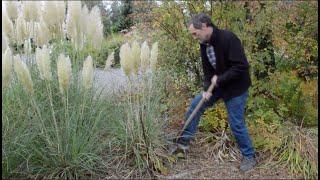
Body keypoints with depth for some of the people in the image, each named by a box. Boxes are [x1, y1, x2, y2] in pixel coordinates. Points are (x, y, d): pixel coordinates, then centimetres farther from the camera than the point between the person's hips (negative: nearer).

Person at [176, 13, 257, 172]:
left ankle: (249, 157, 21)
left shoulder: (228, 38, -26)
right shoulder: (204, 44, -2)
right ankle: (185, 139, 19)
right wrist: (207, 89, -11)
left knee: (236, 124, -1)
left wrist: (219, 79, -24)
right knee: (196, 104, 4)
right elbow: (207, 70, 4)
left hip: (236, 87, -7)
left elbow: (241, 66, -29)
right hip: (218, 85, 7)